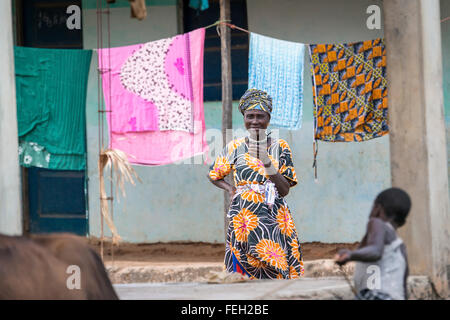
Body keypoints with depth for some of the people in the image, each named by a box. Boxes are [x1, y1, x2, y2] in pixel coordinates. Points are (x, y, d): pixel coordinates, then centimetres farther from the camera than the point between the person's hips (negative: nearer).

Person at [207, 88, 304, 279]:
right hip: (244, 218, 0)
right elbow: (214, 175, 24)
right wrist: (230, 189, 6)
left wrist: (267, 162, -12)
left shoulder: (280, 147, 7)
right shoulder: (235, 148, 8)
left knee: (275, 271, -9)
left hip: (274, 219, 0)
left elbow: (285, 190, -1)